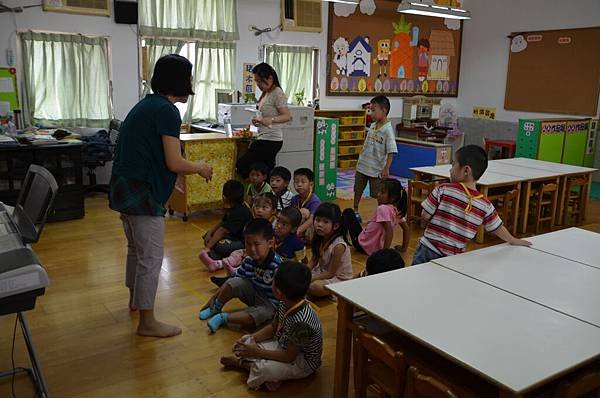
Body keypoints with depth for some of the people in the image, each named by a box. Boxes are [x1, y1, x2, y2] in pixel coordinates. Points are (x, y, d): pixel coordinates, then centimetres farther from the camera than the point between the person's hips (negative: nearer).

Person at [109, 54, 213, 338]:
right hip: (143, 196, -10)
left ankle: (135, 299, 44)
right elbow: (174, 163, -18)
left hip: (125, 190, 10)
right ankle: (147, 322, 11)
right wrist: (200, 167, -1)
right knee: (151, 258, 0)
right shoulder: (166, 110, -16)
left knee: (136, 248, 26)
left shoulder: (146, 104, 14)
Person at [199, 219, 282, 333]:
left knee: (258, 315, -35)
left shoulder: (276, 266, -30)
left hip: (269, 303, -5)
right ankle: (215, 308, 5)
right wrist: (215, 296, 0)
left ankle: (223, 318, -18)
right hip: (253, 293, 5)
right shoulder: (249, 260, -10)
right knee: (234, 283, -19)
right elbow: (236, 278, 0)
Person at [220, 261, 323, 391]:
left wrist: (258, 353, -21)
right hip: (284, 345, 9)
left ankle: (240, 362, -1)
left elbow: (289, 357, -28)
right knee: (246, 342, 6)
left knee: (264, 369, -30)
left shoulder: (300, 321, -37)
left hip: (303, 363, -8)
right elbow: (273, 327, 5)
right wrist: (251, 338, -8)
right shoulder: (285, 304, -12)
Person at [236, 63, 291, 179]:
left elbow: (287, 116, -20)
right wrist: (258, 120, 9)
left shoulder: (277, 93, -13)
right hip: (264, 139, 10)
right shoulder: (266, 93, 16)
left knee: (241, 166, -13)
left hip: (270, 140, -10)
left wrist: (270, 120, -36)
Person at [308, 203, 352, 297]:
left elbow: (330, 273, -23)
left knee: (314, 287, -31)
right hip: (323, 272, 7)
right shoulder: (319, 238, -7)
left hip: (339, 279, -7)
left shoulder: (339, 245, -29)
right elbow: (313, 260, 5)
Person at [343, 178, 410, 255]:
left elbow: (390, 231, -36)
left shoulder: (383, 209, -27)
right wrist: (404, 248, 14)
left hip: (362, 244, -8)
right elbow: (407, 229, 6)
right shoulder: (397, 211, -2)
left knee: (348, 212, 7)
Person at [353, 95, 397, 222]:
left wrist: (386, 168, -26)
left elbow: (391, 152, -21)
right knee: (358, 190, 18)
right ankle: (355, 212, 35)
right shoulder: (372, 126, 5)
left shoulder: (387, 130, -18)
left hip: (376, 169, -7)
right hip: (363, 166, 7)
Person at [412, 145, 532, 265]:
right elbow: (498, 229, 12)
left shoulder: (443, 190, -11)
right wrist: (514, 241, 31)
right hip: (455, 258, 3)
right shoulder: (485, 205, -1)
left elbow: (425, 215, -7)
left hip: (428, 251, -3)